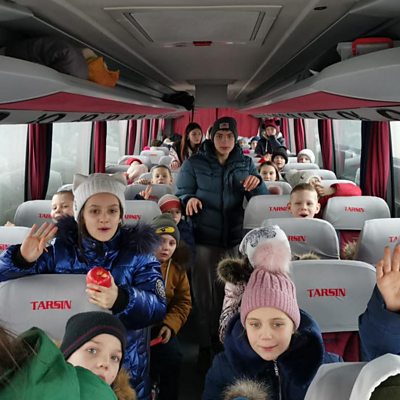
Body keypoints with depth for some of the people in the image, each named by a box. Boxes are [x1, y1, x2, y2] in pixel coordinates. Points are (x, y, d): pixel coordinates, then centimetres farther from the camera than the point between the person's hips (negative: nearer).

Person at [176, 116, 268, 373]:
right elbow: (181, 194, 1)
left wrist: (257, 183, -17)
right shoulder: (194, 164, 3)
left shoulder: (246, 164, 9)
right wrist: (190, 199, -22)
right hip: (204, 237, -2)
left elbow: (261, 199, 5)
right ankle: (205, 346, 15)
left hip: (236, 237, 3)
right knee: (205, 293, 3)